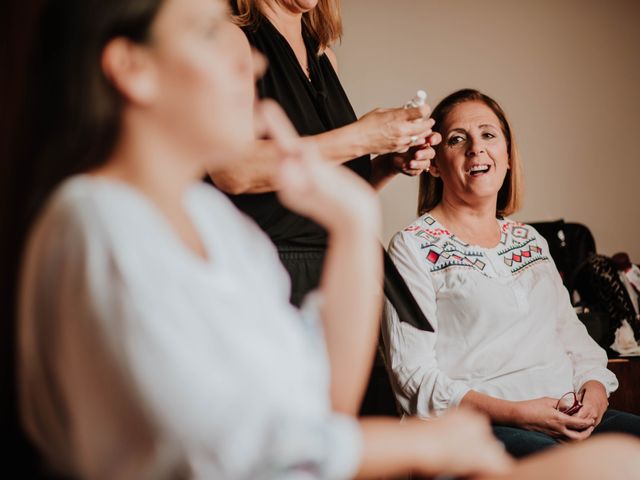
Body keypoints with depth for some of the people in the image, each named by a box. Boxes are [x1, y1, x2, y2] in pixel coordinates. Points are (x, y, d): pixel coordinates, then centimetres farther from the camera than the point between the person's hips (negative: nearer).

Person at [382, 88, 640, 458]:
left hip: (572, 418, 7)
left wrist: (595, 386, -2)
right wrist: (515, 413, -17)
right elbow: (415, 376, -7)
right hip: (478, 427, -6)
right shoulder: (414, 247, 2)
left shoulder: (532, 241, 22)